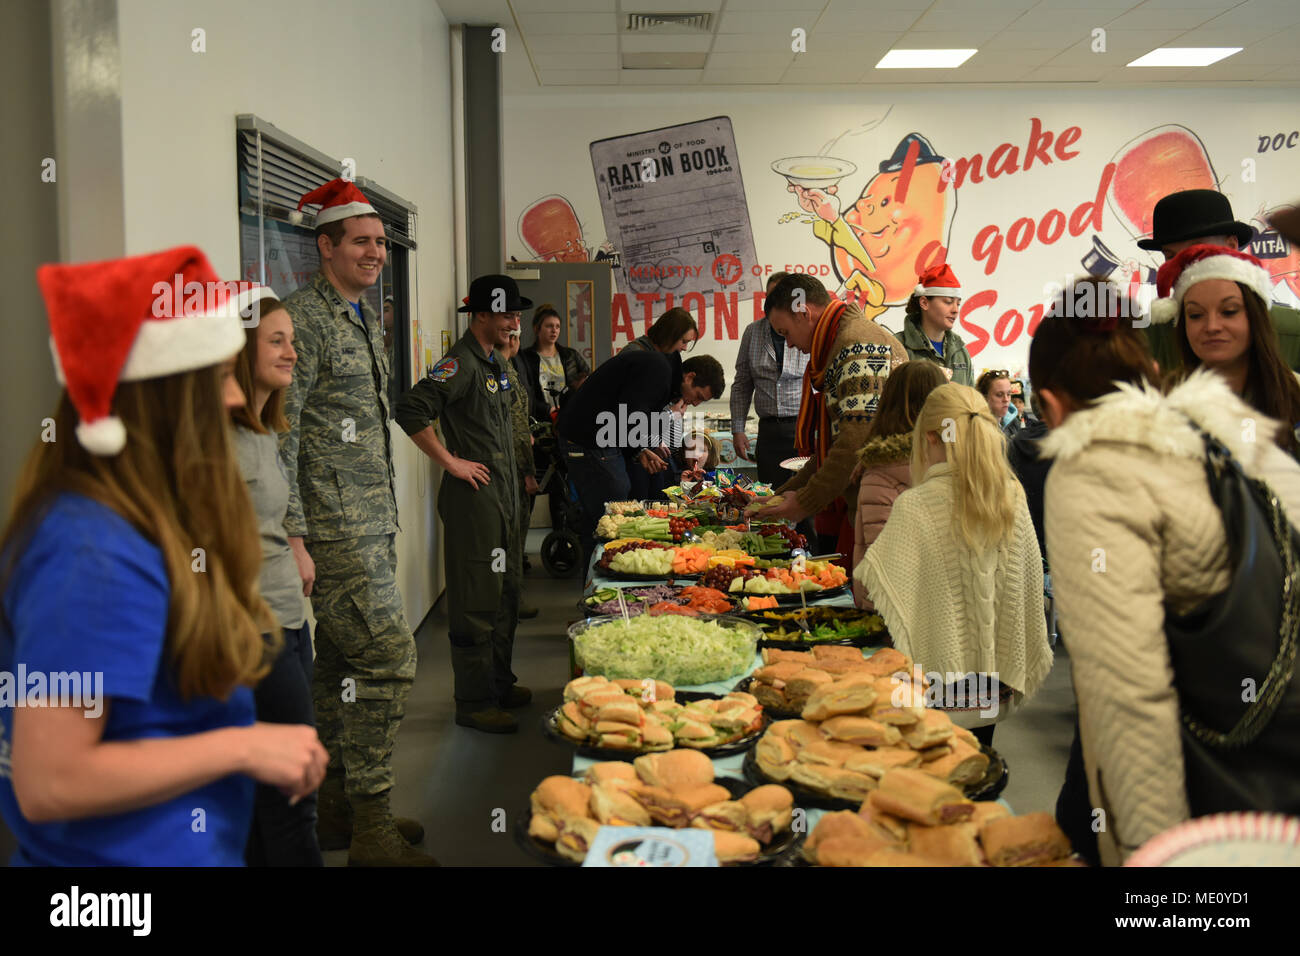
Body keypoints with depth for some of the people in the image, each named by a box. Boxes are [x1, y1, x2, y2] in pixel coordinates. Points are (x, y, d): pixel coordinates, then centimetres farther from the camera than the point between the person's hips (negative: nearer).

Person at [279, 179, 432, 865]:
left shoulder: (365, 319, 18)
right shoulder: (305, 317, -12)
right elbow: (277, 433, -17)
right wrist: (292, 537, -20)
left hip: (371, 525, 9)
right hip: (333, 528, -9)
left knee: (343, 664, 14)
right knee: (388, 656, -10)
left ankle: (337, 809, 25)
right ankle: (371, 828, 1)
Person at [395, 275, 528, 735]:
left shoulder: (498, 361, 15)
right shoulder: (461, 363, -15)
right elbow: (411, 409, -26)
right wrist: (451, 462, -21)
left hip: (504, 491, 10)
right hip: (473, 495, -10)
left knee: (506, 592, 18)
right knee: (477, 600, -4)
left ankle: (499, 684, 31)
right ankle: (474, 702, 5)